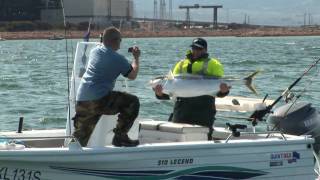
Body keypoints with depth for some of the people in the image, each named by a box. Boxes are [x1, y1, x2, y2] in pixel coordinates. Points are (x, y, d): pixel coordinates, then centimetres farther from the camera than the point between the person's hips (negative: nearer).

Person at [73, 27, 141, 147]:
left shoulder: (94, 51, 15)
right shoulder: (118, 59, -4)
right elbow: (132, 75, 11)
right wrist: (136, 58, 25)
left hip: (80, 101, 7)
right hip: (99, 100, -7)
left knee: (80, 138, 19)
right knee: (133, 102, 5)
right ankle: (120, 137, 4)